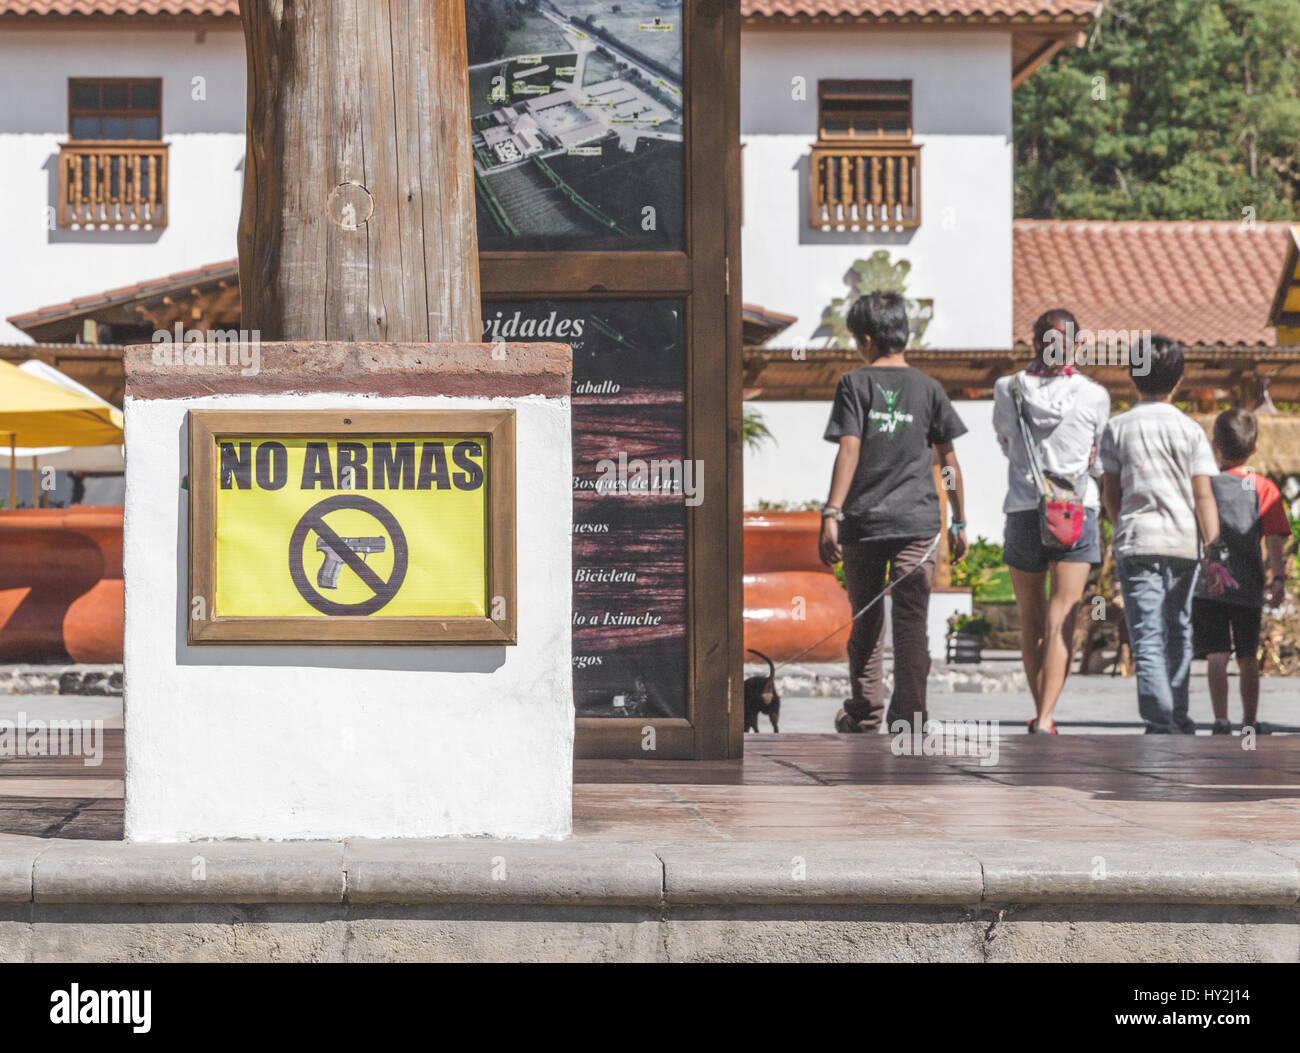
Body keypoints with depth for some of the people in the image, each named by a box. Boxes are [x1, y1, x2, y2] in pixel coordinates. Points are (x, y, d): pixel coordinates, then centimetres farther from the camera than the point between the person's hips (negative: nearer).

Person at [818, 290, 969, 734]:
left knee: (866, 622, 14)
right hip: (917, 522, 1)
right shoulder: (927, 388, 6)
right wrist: (958, 522, 16)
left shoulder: (855, 384, -1)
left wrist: (831, 514, -14)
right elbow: (948, 460, 8)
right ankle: (909, 714, -11)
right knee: (911, 623, -2)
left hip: (862, 521, 0)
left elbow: (849, 451, -11)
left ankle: (865, 713, 25)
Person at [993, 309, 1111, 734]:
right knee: (1061, 623, -7)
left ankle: (1042, 713, 24)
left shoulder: (1007, 391, 0)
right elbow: (1100, 464, 8)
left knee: (1031, 623, 16)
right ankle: (1045, 720, -20)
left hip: (1023, 510, 2)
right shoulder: (1094, 396, -3)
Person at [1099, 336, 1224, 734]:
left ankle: (1160, 721, -19)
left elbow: (1110, 496, 6)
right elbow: (1203, 496, -5)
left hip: (1136, 541, -1)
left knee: (1147, 638, -6)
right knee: (1179, 631, 18)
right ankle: (1178, 716, 26)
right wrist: (1215, 550, -5)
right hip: (1184, 541, 1)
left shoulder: (1117, 428, 1)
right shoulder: (1190, 429, 1)